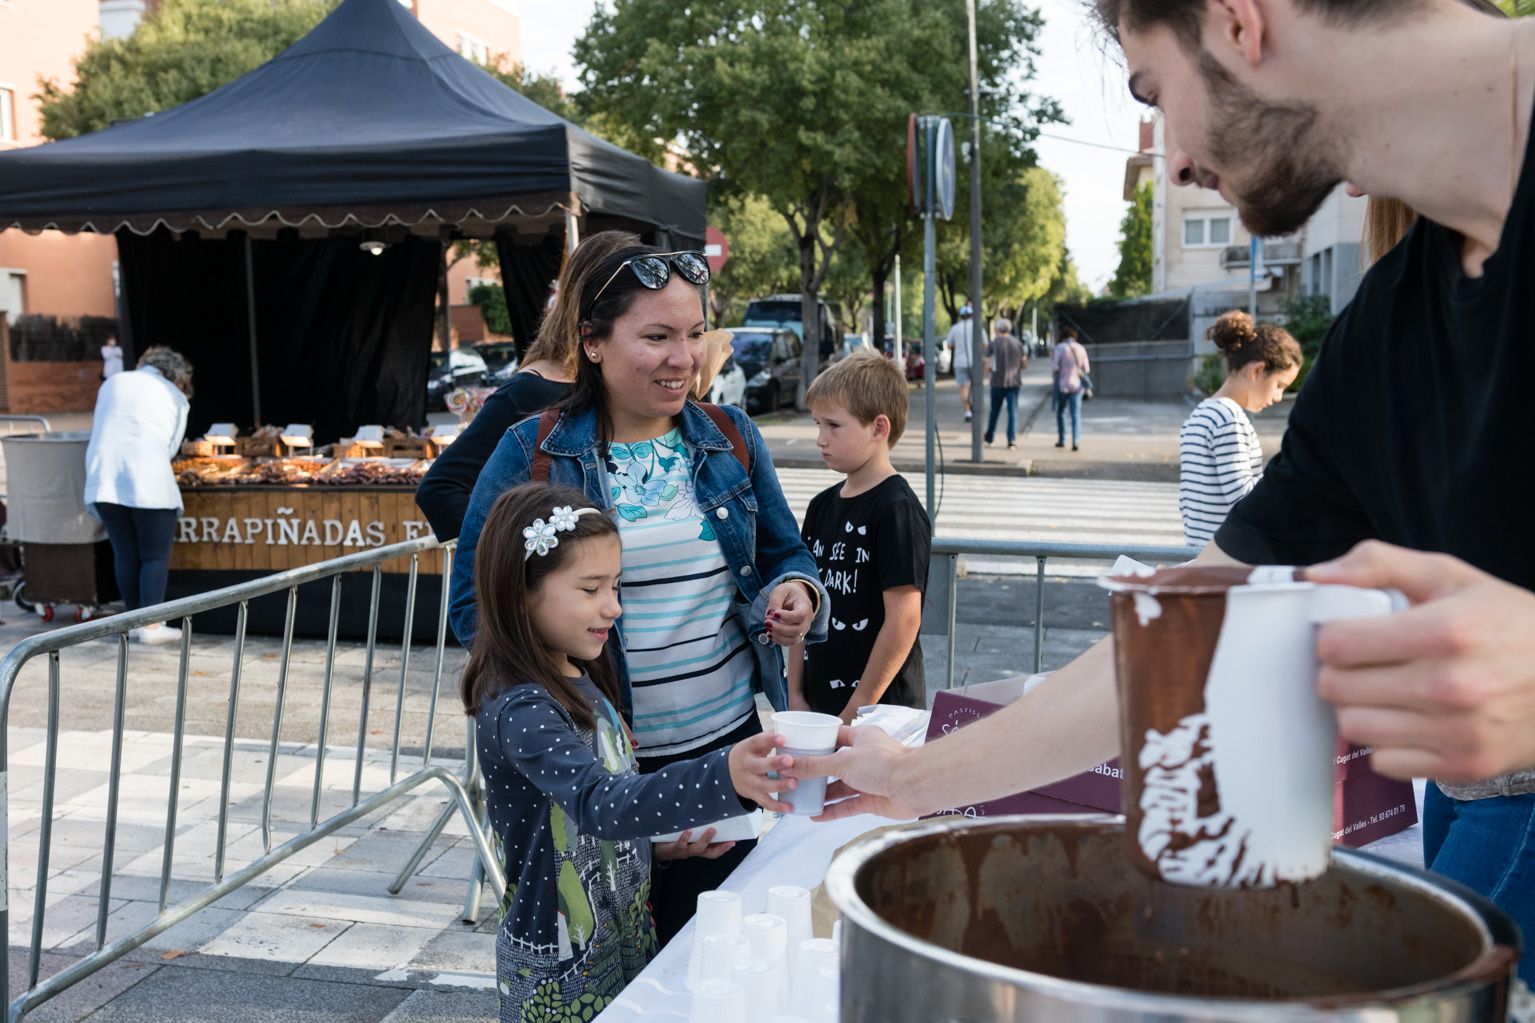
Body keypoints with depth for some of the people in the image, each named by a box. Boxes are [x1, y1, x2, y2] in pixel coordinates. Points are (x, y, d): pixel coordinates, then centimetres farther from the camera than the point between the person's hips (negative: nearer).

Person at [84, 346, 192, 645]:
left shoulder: (112, 383, 22)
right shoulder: (176, 396, 11)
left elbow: (98, 430, 22)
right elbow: (171, 447, 11)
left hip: (102, 476, 4)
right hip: (147, 480, -4)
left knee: (125, 553, 11)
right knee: (156, 555, 2)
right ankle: (152, 625, -1)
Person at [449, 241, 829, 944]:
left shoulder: (732, 438, 5)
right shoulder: (531, 453, -6)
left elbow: (785, 552, 14)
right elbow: (473, 602, -4)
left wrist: (797, 594, -9)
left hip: (733, 745, 3)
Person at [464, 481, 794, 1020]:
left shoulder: (580, 682, 3)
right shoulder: (520, 712, -25)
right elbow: (600, 804, -40)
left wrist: (662, 843, -2)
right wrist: (726, 779, -54)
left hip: (625, 941, 8)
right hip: (563, 972, -8)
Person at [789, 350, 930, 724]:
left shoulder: (897, 510, -14)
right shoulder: (822, 506, 8)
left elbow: (904, 620, -17)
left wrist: (857, 710, -16)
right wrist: (795, 695, 6)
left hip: (882, 707, -6)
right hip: (818, 704, 7)